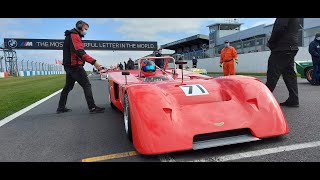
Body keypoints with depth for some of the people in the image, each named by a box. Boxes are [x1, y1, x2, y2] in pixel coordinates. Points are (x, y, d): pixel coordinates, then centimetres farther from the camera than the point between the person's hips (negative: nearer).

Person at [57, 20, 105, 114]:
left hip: (68, 66, 10)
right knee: (87, 85, -10)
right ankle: (92, 108, -11)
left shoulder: (70, 36, 22)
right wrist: (94, 62, -34)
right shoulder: (75, 36, -11)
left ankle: (61, 108, 21)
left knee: (68, 87, 15)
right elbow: (80, 52, -25)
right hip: (75, 66, -10)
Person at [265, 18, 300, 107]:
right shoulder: (296, 20, 22)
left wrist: (271, 43, -7)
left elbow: (280, 28, -20)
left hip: (282, 48, -10)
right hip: (292, 47, 10)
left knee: (272, 74, -8)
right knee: (290, 74, 7)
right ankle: (293, 100, 7)